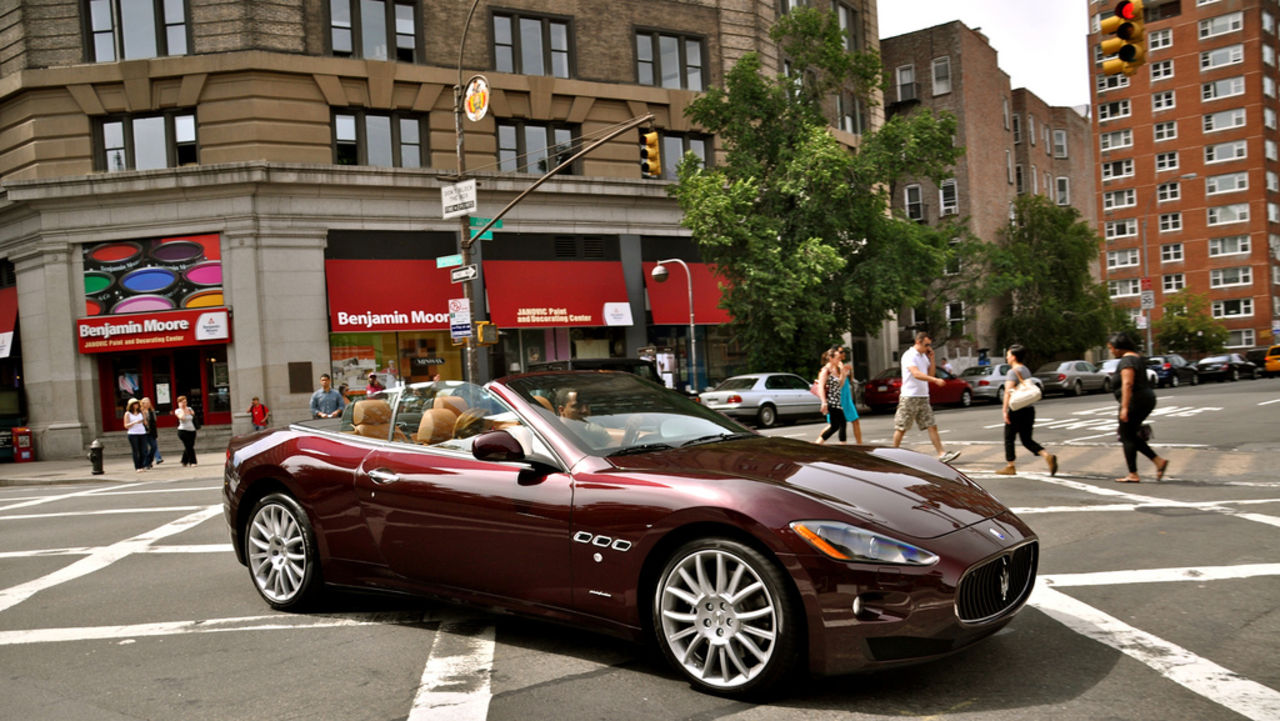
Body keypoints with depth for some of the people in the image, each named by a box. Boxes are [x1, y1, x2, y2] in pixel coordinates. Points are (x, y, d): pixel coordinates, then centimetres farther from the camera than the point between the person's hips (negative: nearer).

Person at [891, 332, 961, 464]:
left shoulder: (923, 356, 14)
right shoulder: (909, 355, -12)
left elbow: (930, 374, 18)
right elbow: (916, 374, -26)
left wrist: (931, 359, 6)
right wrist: (935, 380, -35)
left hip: (923, 397, 8)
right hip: (909, 397, -8)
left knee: (932, 426, 1)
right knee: (901, 428, 0)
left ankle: (942, 454, -1)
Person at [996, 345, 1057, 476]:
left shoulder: (1013, 372, -12)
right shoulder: (1026, 370, 15)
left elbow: (1008, 392, -20)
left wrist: (1005, 411, -22)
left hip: (1016, 410, -8)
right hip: (1029, 409, 8)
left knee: (1009, 438, 5)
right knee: (1027, 439, 11)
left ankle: (1010, 466, 10)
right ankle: (1048, 456, -7)